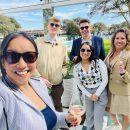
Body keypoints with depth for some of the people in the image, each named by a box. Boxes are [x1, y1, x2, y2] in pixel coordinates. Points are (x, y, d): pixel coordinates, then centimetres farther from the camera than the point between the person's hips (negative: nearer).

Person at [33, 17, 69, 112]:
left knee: (58, 107, 17)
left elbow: (66, 63, 19)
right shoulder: (38, 43, -5)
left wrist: (62, 74, 3)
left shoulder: (62, 46, 8)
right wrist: (40, 78, -13)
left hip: (57, 85, 3)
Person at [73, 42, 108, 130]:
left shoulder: (99, 62, -15)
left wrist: (97, 94, -14)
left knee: (98, 117, 5)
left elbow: (105, 80, -13)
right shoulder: (77, 67, -7)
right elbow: (79, 84, 0)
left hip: (100, 92, -3)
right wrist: (89, 95, -5)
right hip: (87, 94, 3)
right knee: (89, 115, 18)